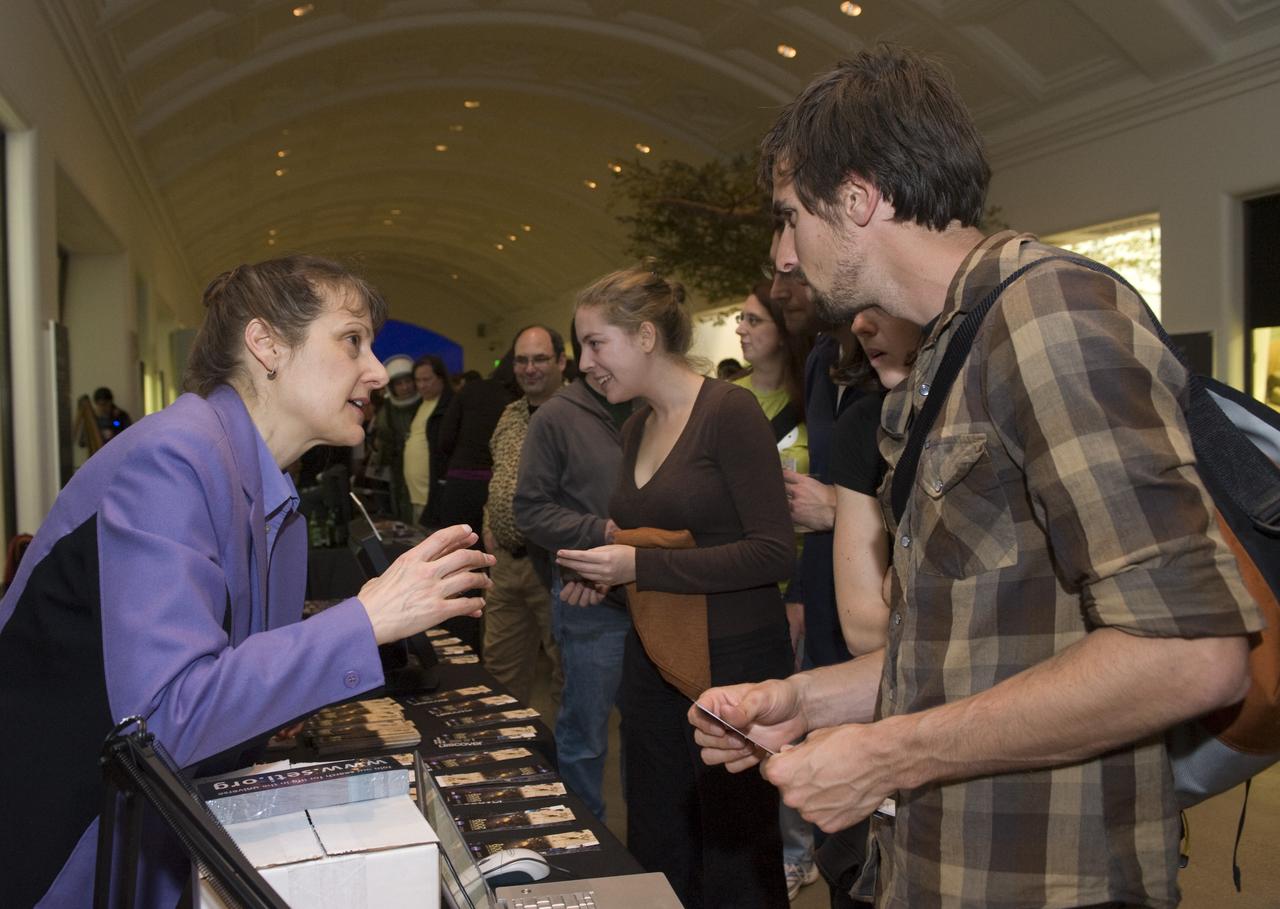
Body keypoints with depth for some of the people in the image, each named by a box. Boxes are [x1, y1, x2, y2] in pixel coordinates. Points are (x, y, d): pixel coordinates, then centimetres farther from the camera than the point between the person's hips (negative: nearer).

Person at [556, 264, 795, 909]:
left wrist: (641, 566, -22)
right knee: (655, 854, 16)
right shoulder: (636, 428, 10)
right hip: (653, 661, 8)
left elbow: (774, 552, -19)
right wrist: (608, 571, 2)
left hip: (733, 662, -7)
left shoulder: (729, 411, -14)